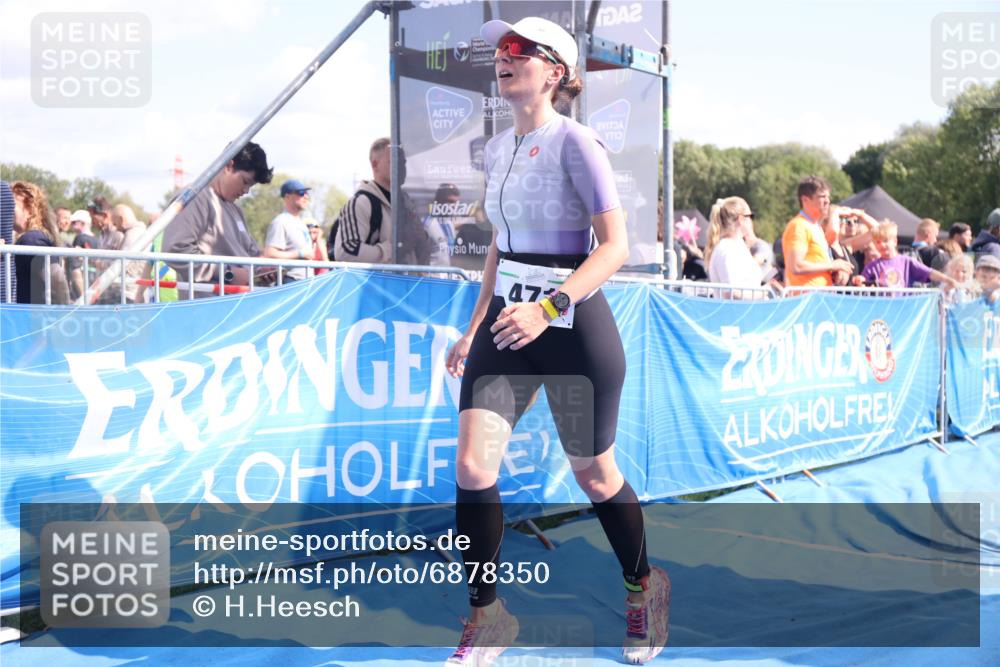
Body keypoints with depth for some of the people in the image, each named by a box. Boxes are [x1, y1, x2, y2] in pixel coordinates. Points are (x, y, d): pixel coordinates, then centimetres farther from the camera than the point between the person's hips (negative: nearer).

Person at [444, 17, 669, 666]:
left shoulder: (575, 142, -11)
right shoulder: (497, 149, 11)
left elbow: (615, 247, -18)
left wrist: (547, 309, -29)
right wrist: (475, 327, 19)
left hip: (573, 327, -6)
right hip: (508, 319, 6)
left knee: (594, 475, 9)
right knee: (472, 467, -6)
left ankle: (645, 586, 36)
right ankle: (488, 615, 12)